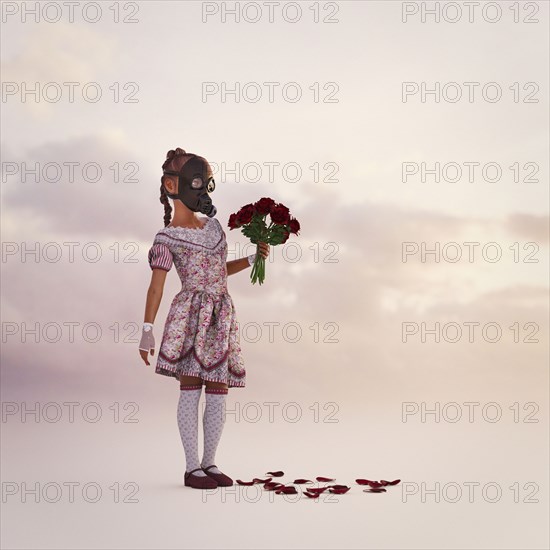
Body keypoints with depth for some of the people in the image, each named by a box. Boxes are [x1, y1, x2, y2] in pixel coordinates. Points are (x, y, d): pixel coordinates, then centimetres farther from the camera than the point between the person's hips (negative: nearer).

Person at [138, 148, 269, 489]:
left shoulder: (213, 225, 18)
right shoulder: (167, 238, -1)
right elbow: (156, 286, -6)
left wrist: (253, 259, 17)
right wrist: (147, 329, -12)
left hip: (222, 315, 6)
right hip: (190, 314, -6)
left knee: (218, 391, 4)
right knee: (190, 388, -7)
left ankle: (210, 464, 12)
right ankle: (192, 468, -1)